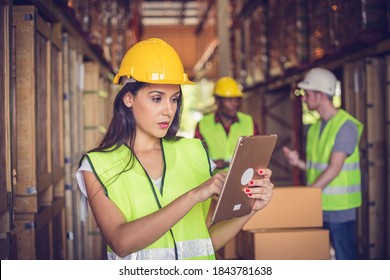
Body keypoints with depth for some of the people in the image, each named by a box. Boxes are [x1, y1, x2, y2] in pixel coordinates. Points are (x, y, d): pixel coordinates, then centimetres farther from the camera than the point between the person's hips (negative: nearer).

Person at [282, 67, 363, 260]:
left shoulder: (345, 125, -11)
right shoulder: (314, 127, 12)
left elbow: (334, 169, -17)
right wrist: (298, 162, -4)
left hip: (339, 208, -7)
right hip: (316, 206, 7)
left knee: (344, 258, 2)